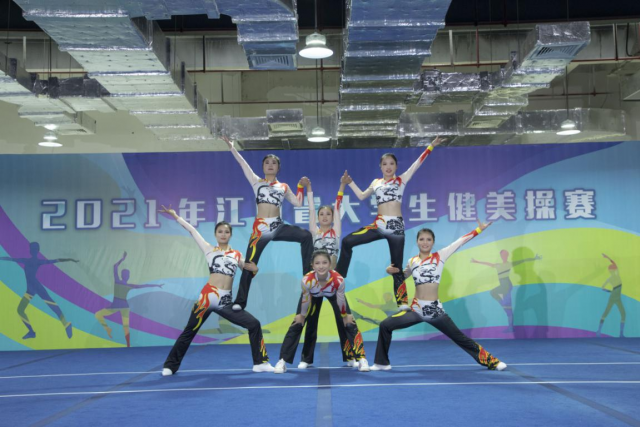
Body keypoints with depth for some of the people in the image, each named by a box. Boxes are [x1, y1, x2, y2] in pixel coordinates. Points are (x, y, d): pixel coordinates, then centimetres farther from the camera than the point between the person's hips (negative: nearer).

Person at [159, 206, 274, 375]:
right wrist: (175, 215, 13)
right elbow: (191, 230, 11)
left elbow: (254, 268, 18)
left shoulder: (236, 255, 14)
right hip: (208, 297, -3)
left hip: (225, 302, 3)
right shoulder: (209, 250, 9)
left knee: (254, 324, -4)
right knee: (189, 332, 2)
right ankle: (170, 366, 16)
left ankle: (260, 363, 6)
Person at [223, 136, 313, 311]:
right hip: (260, 228, -1)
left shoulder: (284, 187, 14)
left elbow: (297, 202, 17)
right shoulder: (257, 182, 11)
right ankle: (240, 302, 3)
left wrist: (301, 187, 12)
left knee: (306, 236, -20)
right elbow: (243, 164, 6)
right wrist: (232, 148, 2)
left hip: (278, 226, 1)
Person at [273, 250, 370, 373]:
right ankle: (282, 361, 4)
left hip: (333, 294, 0)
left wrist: (345, 316, -6)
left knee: (350, 324, -6)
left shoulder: (338, 279, -42)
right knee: (296, 326, -5)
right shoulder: (307, 280, -42)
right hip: (312, 294, 0)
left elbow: (341, 301, -21)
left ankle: (361, 359, 5)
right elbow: (305, 301, -20)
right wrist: (302, 316, -4)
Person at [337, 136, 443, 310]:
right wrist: (350, 182, 23)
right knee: (347, 241, -8)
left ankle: (403, 303, 0)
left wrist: (431, 146, 0)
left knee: (396, 267, -2)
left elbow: (417, 163, 3)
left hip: (396, 226, -3)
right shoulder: (376, 183, 16)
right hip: (379, 225, 3)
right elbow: (361, 196, 27)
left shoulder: (401, 179, 7)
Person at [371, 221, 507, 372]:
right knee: (385, 325, -7)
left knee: (461, 338, 4)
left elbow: (460, 241, 1)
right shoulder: (412, 261, 9)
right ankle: (382, 363, 8)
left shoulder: (440, 256, 2)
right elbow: (402, 275, 28)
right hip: (416, 310, 2)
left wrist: (479, 229, -1)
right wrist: (391, 270, 8)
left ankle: (492, 362, 18)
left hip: (435, 310, -2)